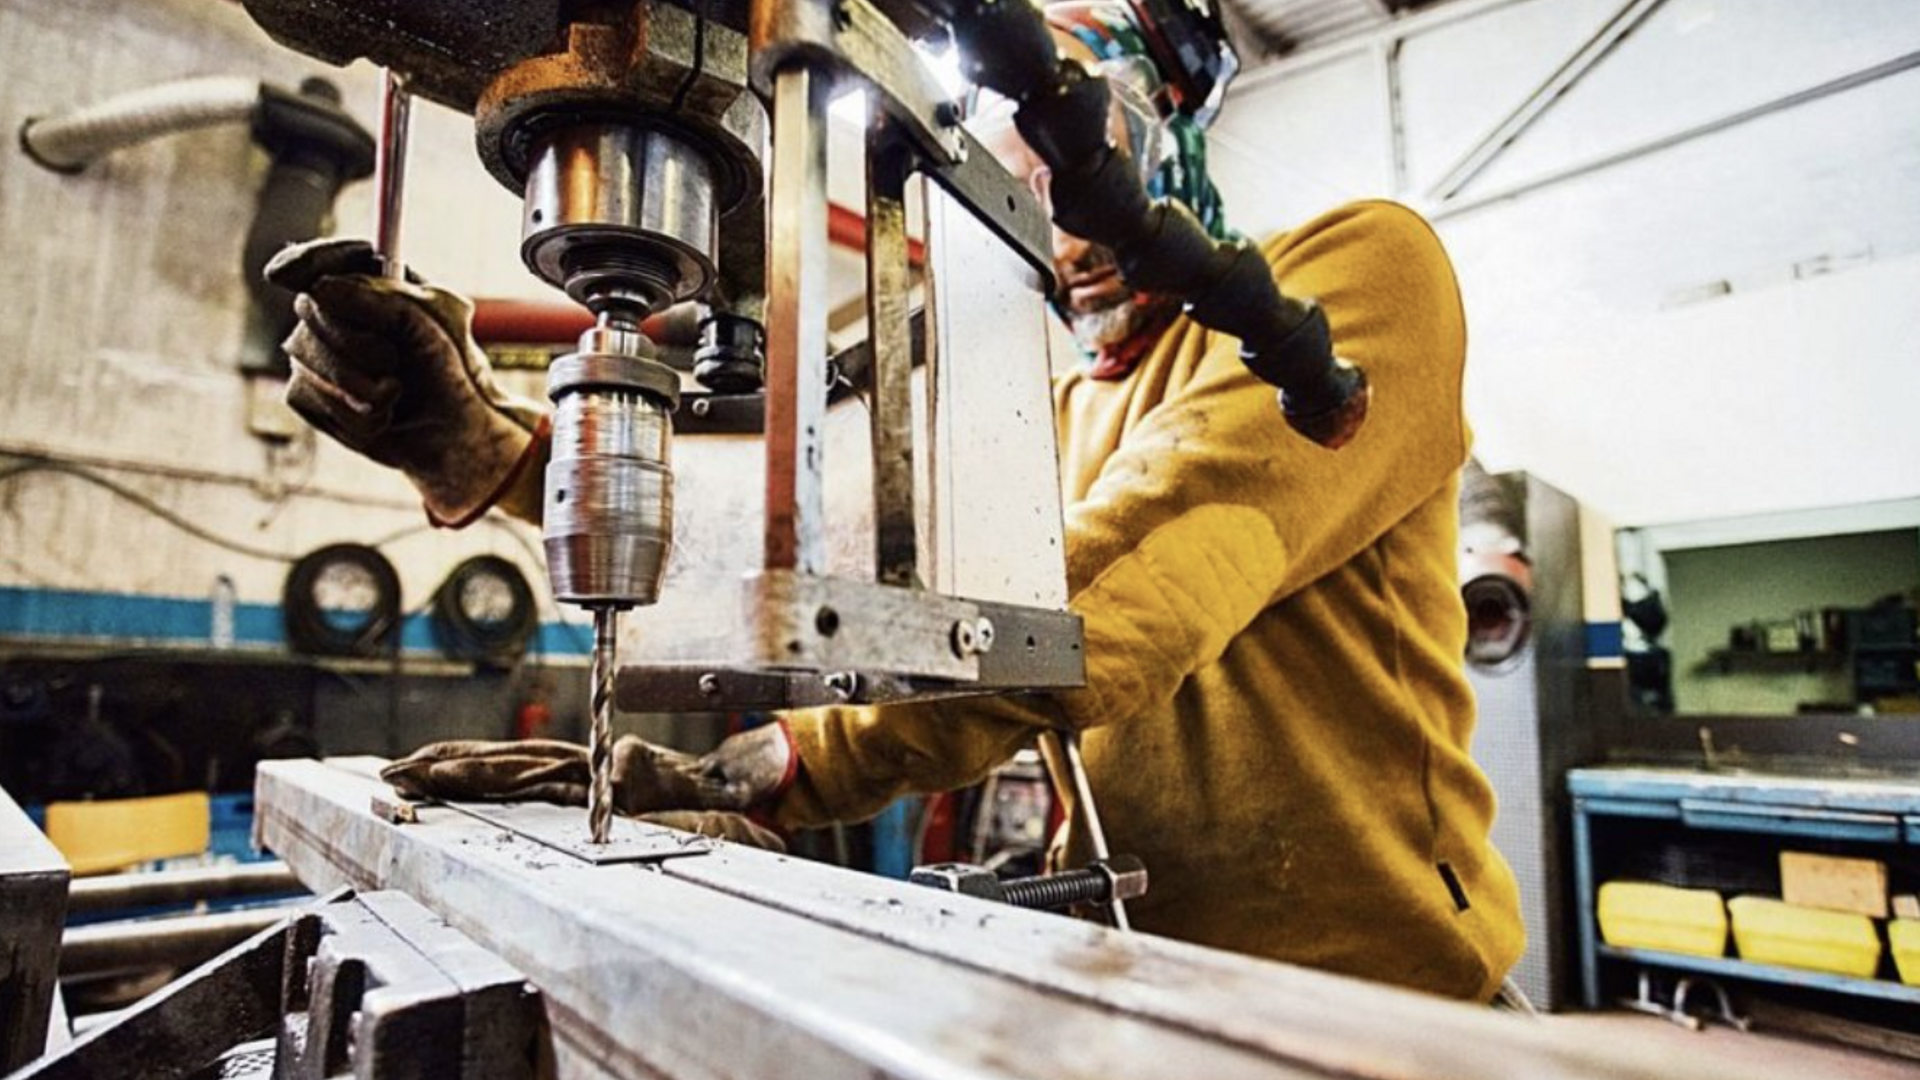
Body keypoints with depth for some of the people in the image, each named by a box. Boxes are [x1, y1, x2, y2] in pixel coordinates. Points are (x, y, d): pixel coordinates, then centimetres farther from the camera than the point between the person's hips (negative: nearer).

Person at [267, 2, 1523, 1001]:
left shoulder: (1364, 269, -6)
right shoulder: (1050, 430, 11)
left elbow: (1101, 613, -21)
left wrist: (751, 769, -24)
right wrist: (482, 444, -14)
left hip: (1371, 982, -4)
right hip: (1137, 978, 4)